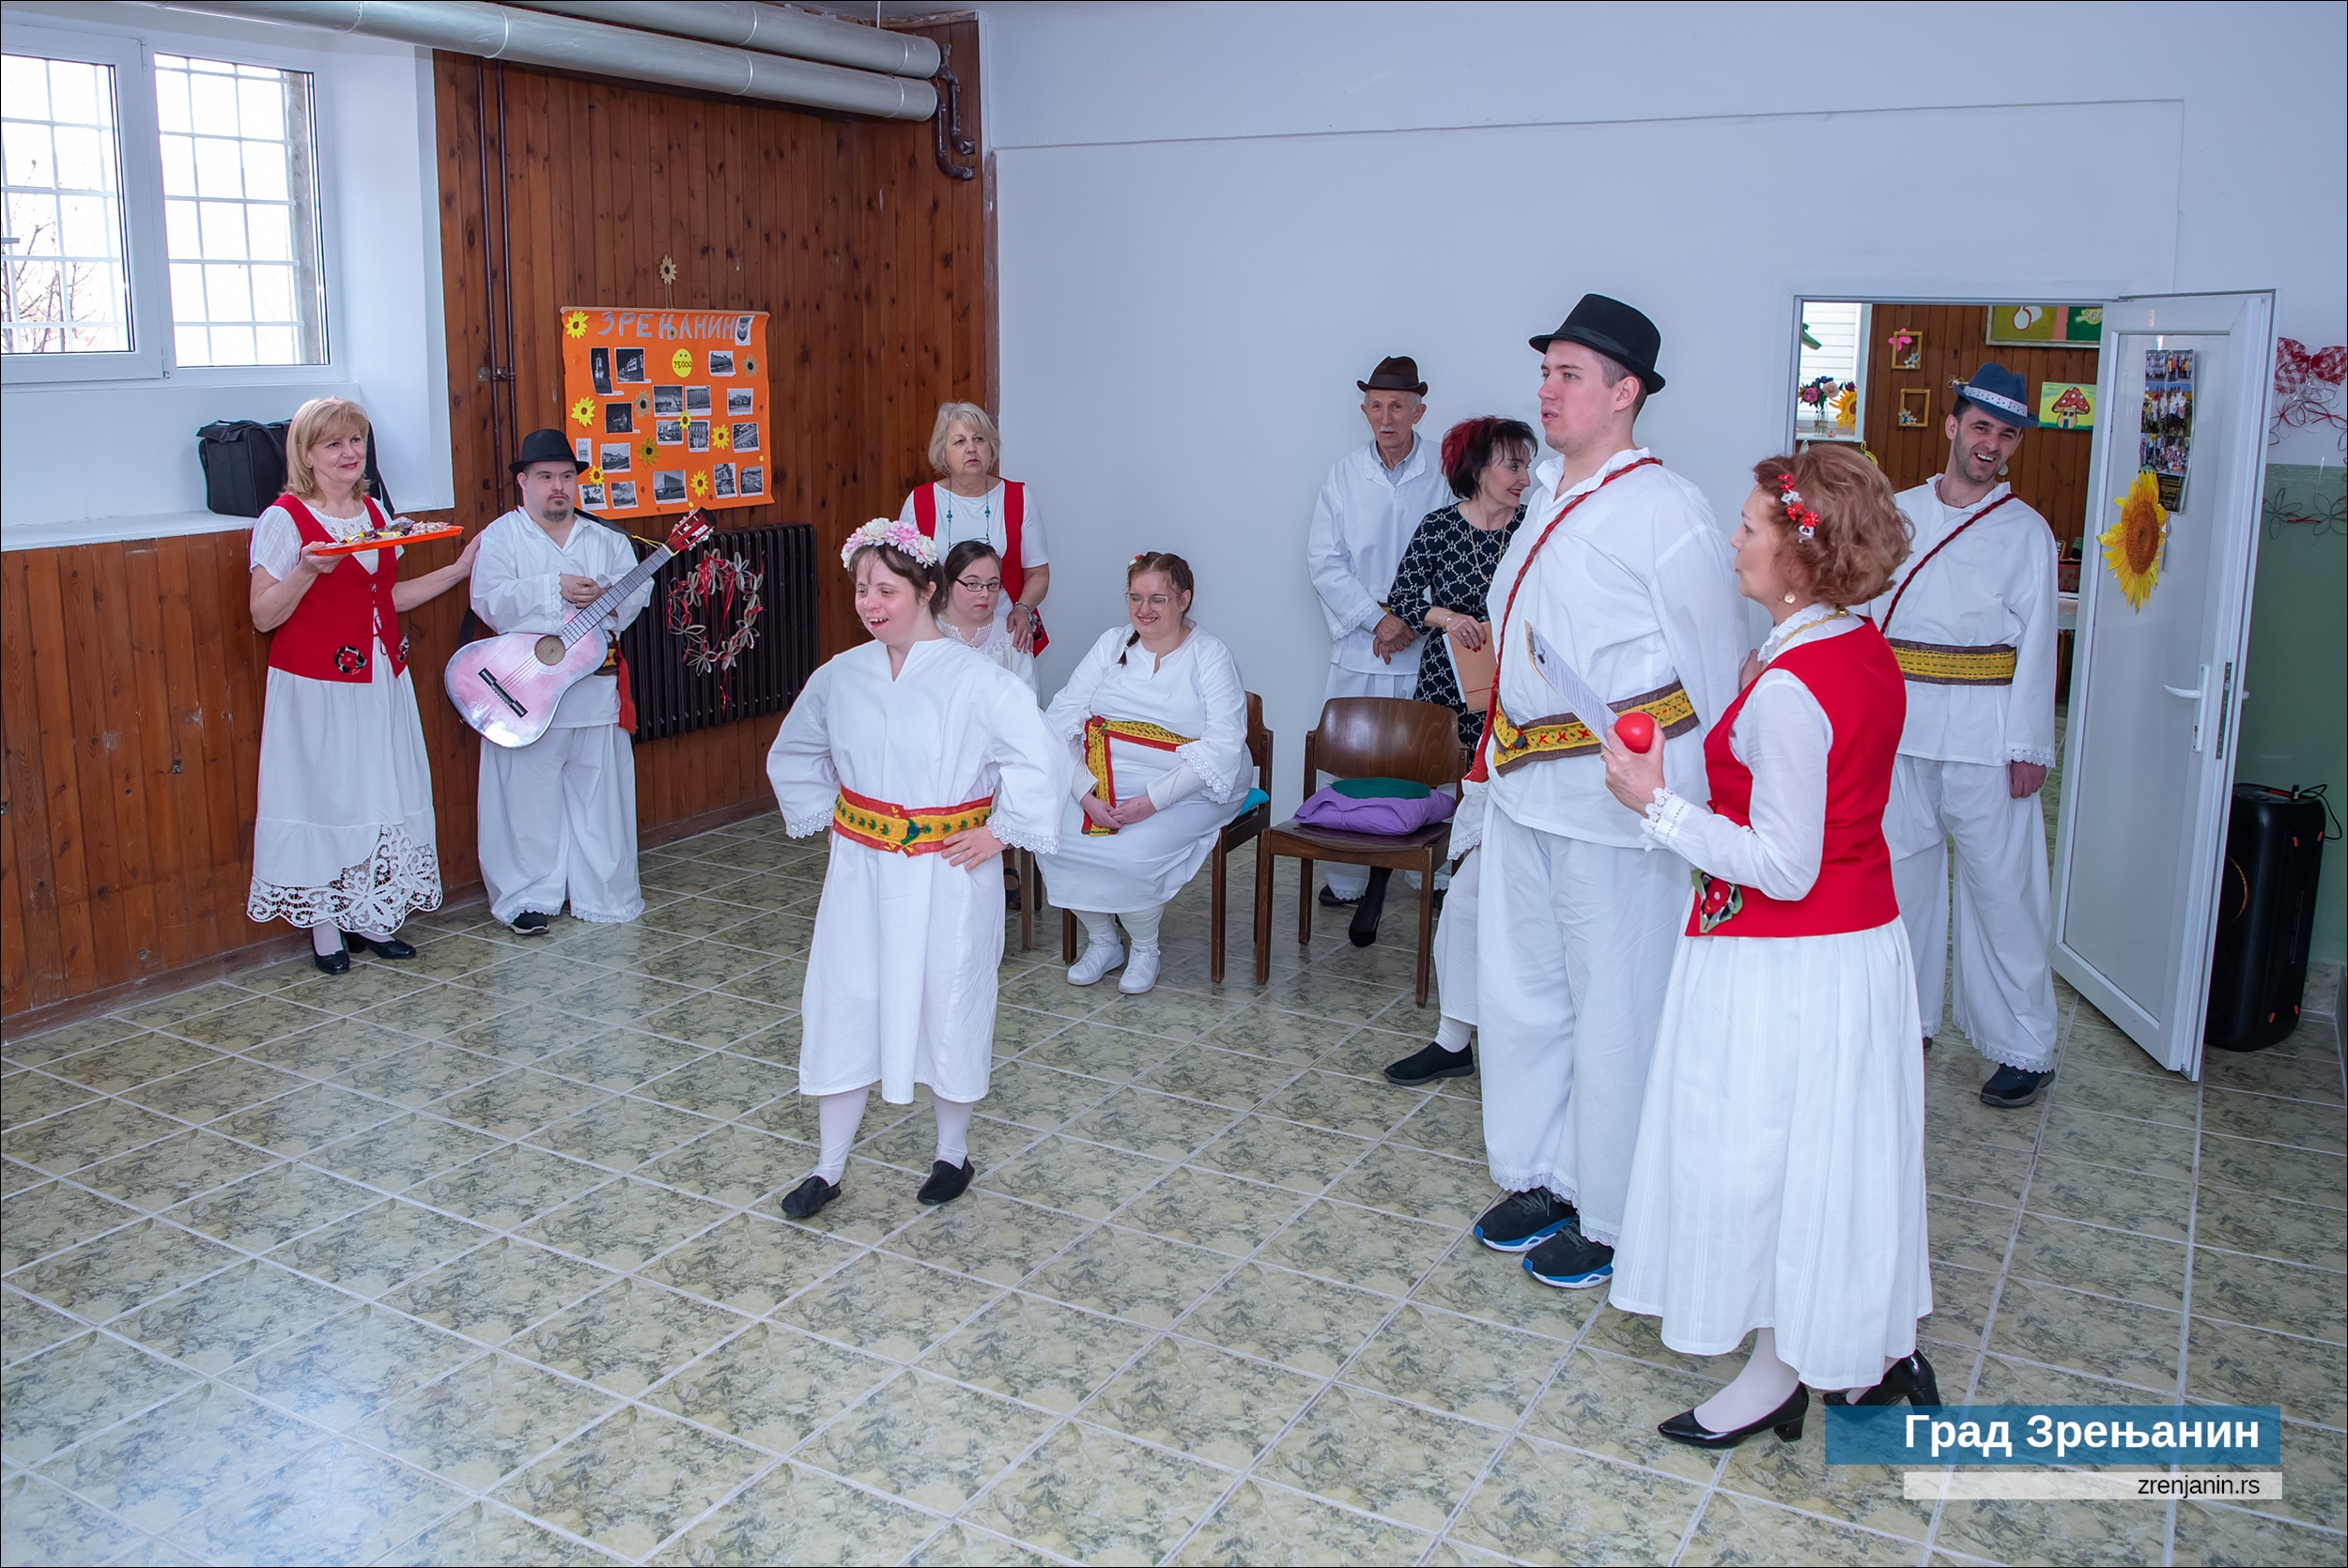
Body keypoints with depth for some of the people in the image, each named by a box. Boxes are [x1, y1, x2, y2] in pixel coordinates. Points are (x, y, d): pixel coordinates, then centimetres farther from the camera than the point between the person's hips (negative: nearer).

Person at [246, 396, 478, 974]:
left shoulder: (374, 512, 12)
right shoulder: (284, 520, -8)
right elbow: (263, 616, -11)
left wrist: (459, 568, 15)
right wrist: (309, 569, -25)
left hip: (381, 682, 6)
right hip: (316, 687, -6)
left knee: (381, 795, 8)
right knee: (323, 796, 0)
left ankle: (370, 916, 19)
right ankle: (324, 926, 11)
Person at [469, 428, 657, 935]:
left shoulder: (607, 540, 13)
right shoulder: (501, 537, 2)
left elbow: (638, 594, 5)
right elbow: (489, 601, -11)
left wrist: (605, 597, -16)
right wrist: (554, 589, -19)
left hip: (597, 688, 3)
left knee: (599, 793, 6)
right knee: (529, 797, 0)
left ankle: (603, 897, 17)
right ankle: (527, 898, 11)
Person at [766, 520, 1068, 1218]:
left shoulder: (974, 679, -14)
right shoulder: (840, 677, 1)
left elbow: (1043, 760, -18)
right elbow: (791, 755, 19)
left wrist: (999, 834, -14)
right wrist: (822, 815, 10)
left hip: (946, 878, -4)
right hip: (859, 872, 4)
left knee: (947, 1006, 8)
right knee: (842, 1005, 7)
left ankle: (954, 1153, 30)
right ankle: (828, 1168, 21)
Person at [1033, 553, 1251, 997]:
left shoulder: (1210, 655, -1)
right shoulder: (1111, 645, 10)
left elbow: (1222, 746, -13)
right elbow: (1060, 720, 0)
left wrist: (1152, 801, -23)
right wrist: (1086, 793, -17)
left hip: (1186, 791, -4)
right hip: (1102, 782, 4)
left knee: (1133, 852, -30)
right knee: (1053, 836, -22)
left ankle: (1145, 949, 1)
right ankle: (1102, 942, 3)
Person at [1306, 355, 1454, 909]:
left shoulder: (1443, 475, 1)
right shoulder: (1344, 473, 6)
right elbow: (1324, 561, 1)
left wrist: (1413, 621, -11)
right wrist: (1377, 619, -10)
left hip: (1425, 649, -1)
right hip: (1357, 648, 2)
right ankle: (1347, 880, 12)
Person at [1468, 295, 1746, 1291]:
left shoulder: (1663, 512, -14)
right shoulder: (1549, 500, 12)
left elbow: (1716, 670, -11)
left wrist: (1691, 808, -8)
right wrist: (1502, 756, 16)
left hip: (1616, 803, -9)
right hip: (1527, 792, 9)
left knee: (1615, 1014, 5)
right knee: (1518, 993, 18)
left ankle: (1612, 1219, 21)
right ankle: (1540, 1178, 36)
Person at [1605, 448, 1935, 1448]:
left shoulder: (1788, 690, -25)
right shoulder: (1867, 653, 3)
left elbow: (1784, 868, -24)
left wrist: (1656, 803, -19)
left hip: (1782, 964, -9)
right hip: (1864, 942, 9)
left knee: (1761, 1154, 7)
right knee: (1837, 1147, 21)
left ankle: (1778, 1375, 24)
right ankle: (1882, 1346, 35)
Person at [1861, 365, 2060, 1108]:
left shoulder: (2026, 531, 1)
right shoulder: (1898, 513, 9)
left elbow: (2037, 644, -2)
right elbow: (1864, 609, 10)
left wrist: (2029, 746, -8)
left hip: (1984, 739, -3)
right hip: (1898, 733, 3)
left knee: (2001, 889, -1)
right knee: (1902, 876, 11)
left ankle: (2022, 1046, 9)